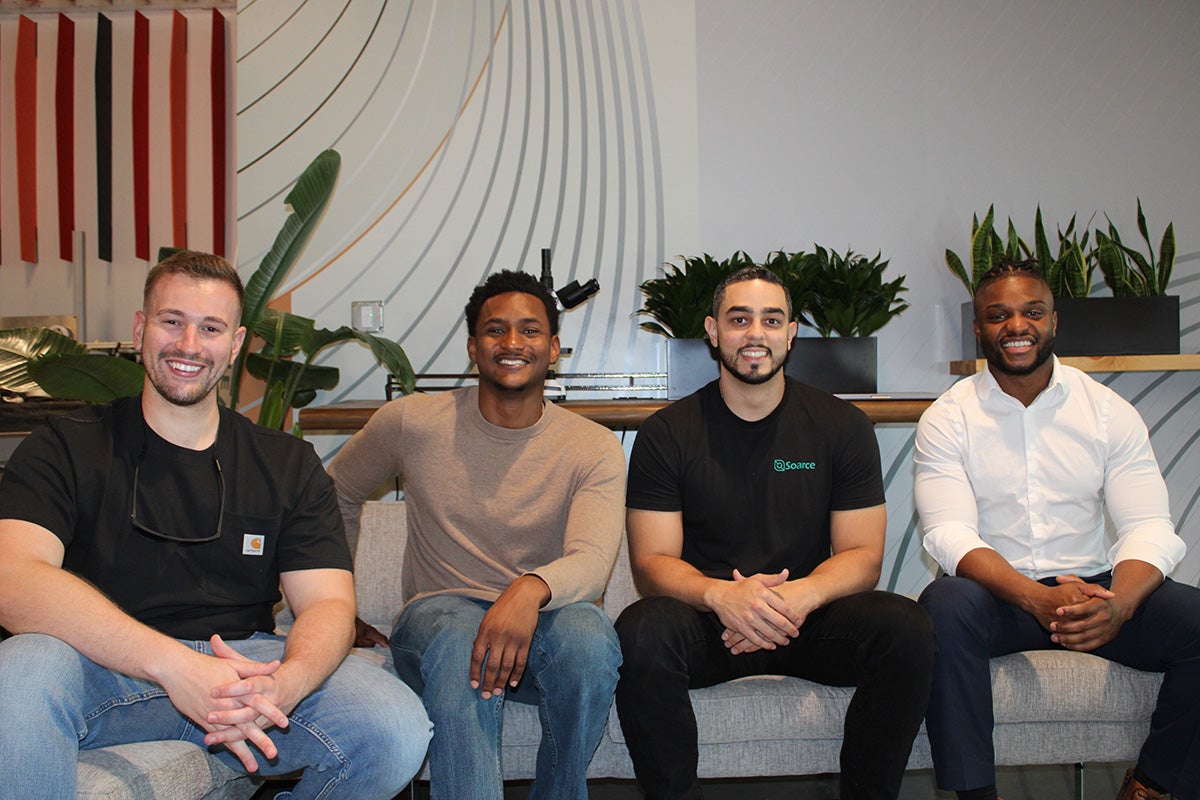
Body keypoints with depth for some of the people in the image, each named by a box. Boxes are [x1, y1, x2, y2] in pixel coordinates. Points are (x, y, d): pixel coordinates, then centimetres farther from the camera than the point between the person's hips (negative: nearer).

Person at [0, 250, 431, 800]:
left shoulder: (289, 464, 10)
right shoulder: (65, 449, 3)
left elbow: (328, 602, 0)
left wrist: (283, 685, -25)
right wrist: (173, 665, -30)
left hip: (244, 661, 3)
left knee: (396, 730, -23)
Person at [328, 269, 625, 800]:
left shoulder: (594, 448, -2)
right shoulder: (412, 422, 1)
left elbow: (592, 559, -18)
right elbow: (336, 494, 18)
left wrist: (532, 588, -41)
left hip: (544, 621, 1)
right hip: (437, 614, 0)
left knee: (588, 635, -34)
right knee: (459, 638, -37)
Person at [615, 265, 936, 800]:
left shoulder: (841, 426, 3)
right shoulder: (667, 434, 0)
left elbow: (862, 555, 1)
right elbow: (652, 561, -5)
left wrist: (799, 596, -22)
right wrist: (721, 595, -27)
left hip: (810, 619, 2)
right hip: (708, 623, -1)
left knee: (904, 628, -27)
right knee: (640, 632, -32)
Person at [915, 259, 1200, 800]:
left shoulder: (1110, 412, 4)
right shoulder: (948, 419, -2)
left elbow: (1149, 528, -5)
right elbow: (950, 535, -13)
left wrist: (1118, 604, -28)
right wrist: (1038, 599, -31)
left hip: (1091, 588, 3)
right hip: (997, 595, -2)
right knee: (944, 607, -34)